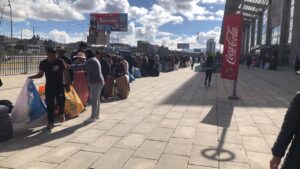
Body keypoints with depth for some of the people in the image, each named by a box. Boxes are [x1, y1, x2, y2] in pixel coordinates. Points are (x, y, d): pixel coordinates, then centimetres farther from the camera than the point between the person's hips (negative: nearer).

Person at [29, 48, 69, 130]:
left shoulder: (60, 62, -9)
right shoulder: (43, 63, -2)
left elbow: (65, 73, -3)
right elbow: (40, 74, 8)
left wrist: (67, 85, -4)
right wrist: (32, 77, -10)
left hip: (59, 86, -2)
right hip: (49, 87, 2)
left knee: (61, 102, -1)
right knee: (49, 105, 2)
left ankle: (61, 114, 34)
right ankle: (50, 122, 13)